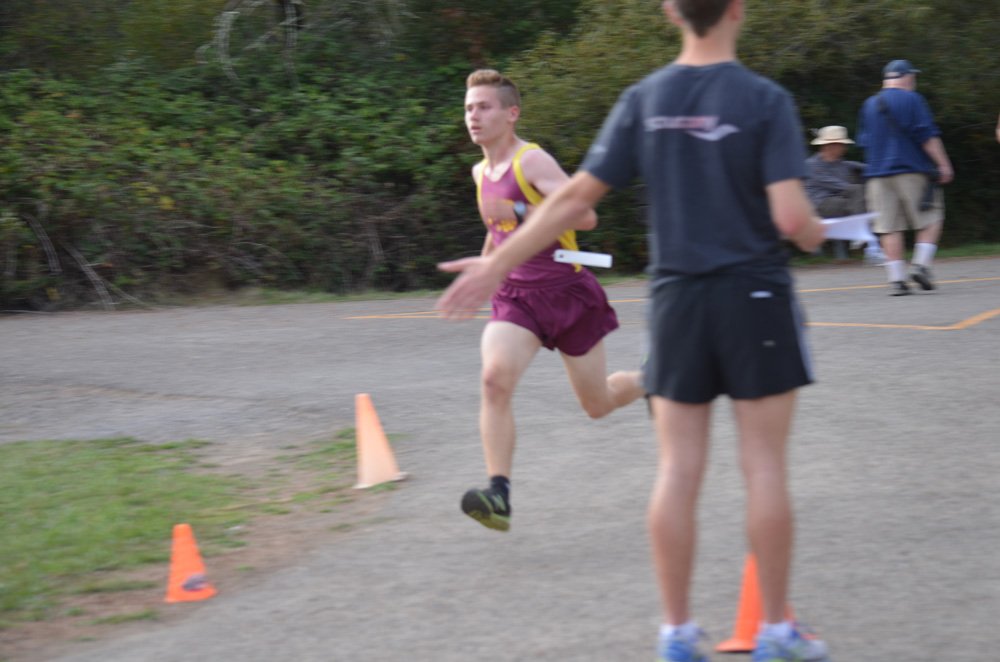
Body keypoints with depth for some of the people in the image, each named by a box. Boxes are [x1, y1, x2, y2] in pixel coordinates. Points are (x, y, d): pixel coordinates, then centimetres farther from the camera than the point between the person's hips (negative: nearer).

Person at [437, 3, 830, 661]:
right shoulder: (765, 100, -10)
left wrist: (498, 264, 6)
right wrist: (816, 232, 7)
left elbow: (576, 196, -1)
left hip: (677, 298, 3)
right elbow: (792, 217, -18)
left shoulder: (644, 99, 1)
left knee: (679, 469, 7)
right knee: (765, 466, 4)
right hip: (754, 294, -3)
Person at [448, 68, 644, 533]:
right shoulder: (481, 172, 10)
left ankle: (651, 382, 44)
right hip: (516, 297, 5)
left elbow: (584, 215, -26)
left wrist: (518, 212, -33)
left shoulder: (532, 161, -14)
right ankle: (498, 494, -28)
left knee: (598, 405, 9)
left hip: (566, 291, -5)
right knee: (495, 379, -24)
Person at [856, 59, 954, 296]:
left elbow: (864, 141, 19)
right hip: (911, 170, -4)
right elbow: (928, 136, -9)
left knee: (889, 228, 2)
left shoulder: (869, 105, 13)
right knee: (931, 219, 6)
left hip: (877, 174, 5)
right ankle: (921, 265, -8)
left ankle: (896, 279, -3)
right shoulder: (912, 99, -3)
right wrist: (943, 164, -6)